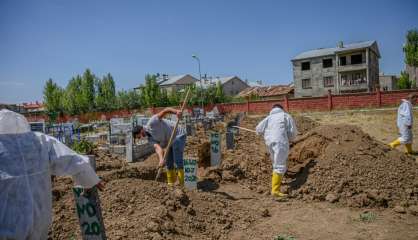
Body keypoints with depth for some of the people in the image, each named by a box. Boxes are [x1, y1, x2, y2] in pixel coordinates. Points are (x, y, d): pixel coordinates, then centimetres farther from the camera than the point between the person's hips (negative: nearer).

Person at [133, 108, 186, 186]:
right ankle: (171, 183, 20)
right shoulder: (150, 138, 2)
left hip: (179, 135, -9)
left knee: (177, 161, -14)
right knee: (169, 163, 10)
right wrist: (161, 159, -34)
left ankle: (181, 184, -9)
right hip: (170, 141, 9)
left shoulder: (151, 122, -19)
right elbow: (158, 147, -15)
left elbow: (166, 110, -25)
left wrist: (176, 111, -44)